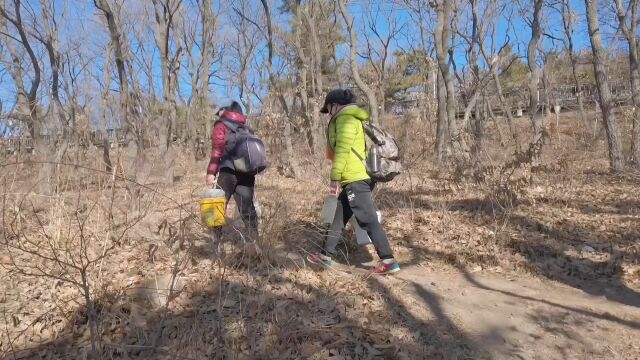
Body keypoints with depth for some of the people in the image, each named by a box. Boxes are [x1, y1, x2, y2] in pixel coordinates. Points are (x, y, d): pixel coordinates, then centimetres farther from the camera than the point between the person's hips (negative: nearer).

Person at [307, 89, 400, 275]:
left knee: (368, 220, -9)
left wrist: (335, 177, -16)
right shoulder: (353, 119, 24)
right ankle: (326, 255, 25)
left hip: (354, 179, -10)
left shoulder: (345, 118, -7)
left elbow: (342, 149, -16)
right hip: (357, 178, 10)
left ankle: (388, 261, -7)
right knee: (339, 219, 15)